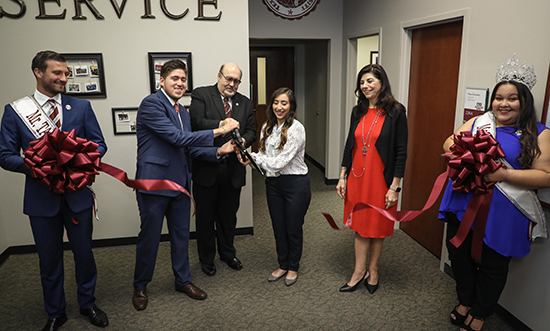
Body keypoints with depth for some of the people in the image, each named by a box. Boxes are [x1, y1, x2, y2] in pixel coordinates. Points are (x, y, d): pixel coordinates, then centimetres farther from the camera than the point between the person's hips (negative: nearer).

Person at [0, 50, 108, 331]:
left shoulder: (81, 107, 2)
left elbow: (99, 145, 3)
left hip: (77, 194, 1)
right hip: (41, 196, 0)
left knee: (84, 253, 13)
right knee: (49, 258, 13)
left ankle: (87, 304, 35)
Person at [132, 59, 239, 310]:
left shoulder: (182, 112, 14)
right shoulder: (151, 104, -13)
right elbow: (178, 138, -22)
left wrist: (219, 151, -1)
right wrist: (219, 130, -21)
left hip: (180, 183, 7)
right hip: (154, 182, -7)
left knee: (181, 235, 17)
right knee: (149, 236, 7)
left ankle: (183, 280, 35)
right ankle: (140, 287, 29)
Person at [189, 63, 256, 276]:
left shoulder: (245, 103, 11)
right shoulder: (201, 95, -2)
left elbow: (251, 131, 7)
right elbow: (196, 122, -16)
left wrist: (243, 140, -15)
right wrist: (220, 125, -29)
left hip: (233, 169, 4)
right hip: (206, 168, -3)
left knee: (228, 215, 18)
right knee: (205, 216, 11)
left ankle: (227, 253, 39)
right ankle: (206, 259, 30)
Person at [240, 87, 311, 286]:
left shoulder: (296, 128, -16)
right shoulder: (267, 127, 7)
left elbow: (280, 162, -20)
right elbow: (263, 155, 12)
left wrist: (253, 157, -12)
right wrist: (250, 159, -10)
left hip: (295, 184, -6)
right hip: (273, 183, 6)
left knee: (294, 229, 8)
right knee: (278, 228, 16)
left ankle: (293, 268, 30)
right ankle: (282, 266, 35)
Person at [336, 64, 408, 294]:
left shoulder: (395, 112, -8)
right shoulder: (358, 111, 7)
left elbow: (401, 152, -9)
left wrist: (395, 186, -12)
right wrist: (342, 177, 8)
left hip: (381, 179, -4)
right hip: (357, 177, 4)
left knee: (377, 227, 10)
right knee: (360, 225, 11)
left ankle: (373, 269, 29)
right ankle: (359, 271, 23)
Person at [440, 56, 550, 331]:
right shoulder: (477, 122, 8)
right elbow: (450, 143, 6)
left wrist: (503, 174, -22)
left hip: (500, 213, -4)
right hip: (463, 203, 4)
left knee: (492, 265, 11)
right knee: (459, 254, 16)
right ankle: (465, 301, 40)